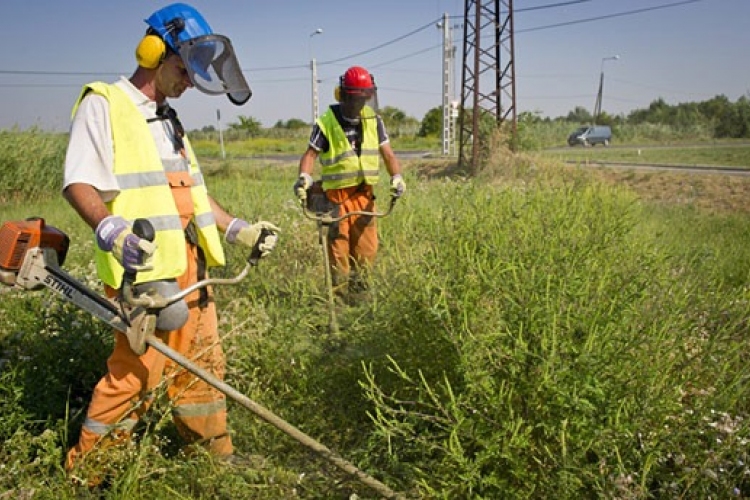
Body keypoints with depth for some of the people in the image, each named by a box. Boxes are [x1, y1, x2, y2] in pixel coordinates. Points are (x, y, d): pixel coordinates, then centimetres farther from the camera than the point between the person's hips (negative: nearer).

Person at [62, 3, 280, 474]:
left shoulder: (169, 119, 22)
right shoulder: (103, 104, -5)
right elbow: (79, 182, -15)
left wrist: (238, 229, 17)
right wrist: (111, 230, -33)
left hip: (189, 264, 8)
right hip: (142, 267, -8)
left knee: (204, 361, 12)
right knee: (138, 371, -3)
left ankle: (216, 455, 27)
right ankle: (86, 467, 18)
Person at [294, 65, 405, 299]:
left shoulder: (373, 120, 5)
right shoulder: (326, 123, -7)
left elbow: (388, 153, 5)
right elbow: (311, 154, -3)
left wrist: (396, 177, -12)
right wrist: (304, 177, -20)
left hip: (365, 194, 4)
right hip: (337, 196, -4)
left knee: (366, 247, 8)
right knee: (339, 247, 0)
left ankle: (359, 288, 26)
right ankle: (341, 294, 14)